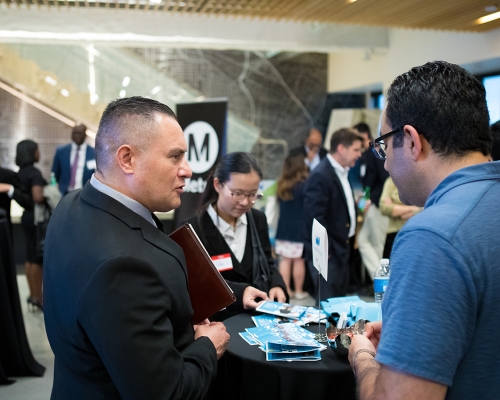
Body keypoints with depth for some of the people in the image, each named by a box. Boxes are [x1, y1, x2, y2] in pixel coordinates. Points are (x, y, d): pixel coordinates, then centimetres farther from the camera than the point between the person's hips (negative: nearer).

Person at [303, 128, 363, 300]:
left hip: (343, 248, 9)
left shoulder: (342, 173, 11)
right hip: (328, 253, -9)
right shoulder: (320, 176, -18)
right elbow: (315, 219, -21)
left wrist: (357, 207, 8)